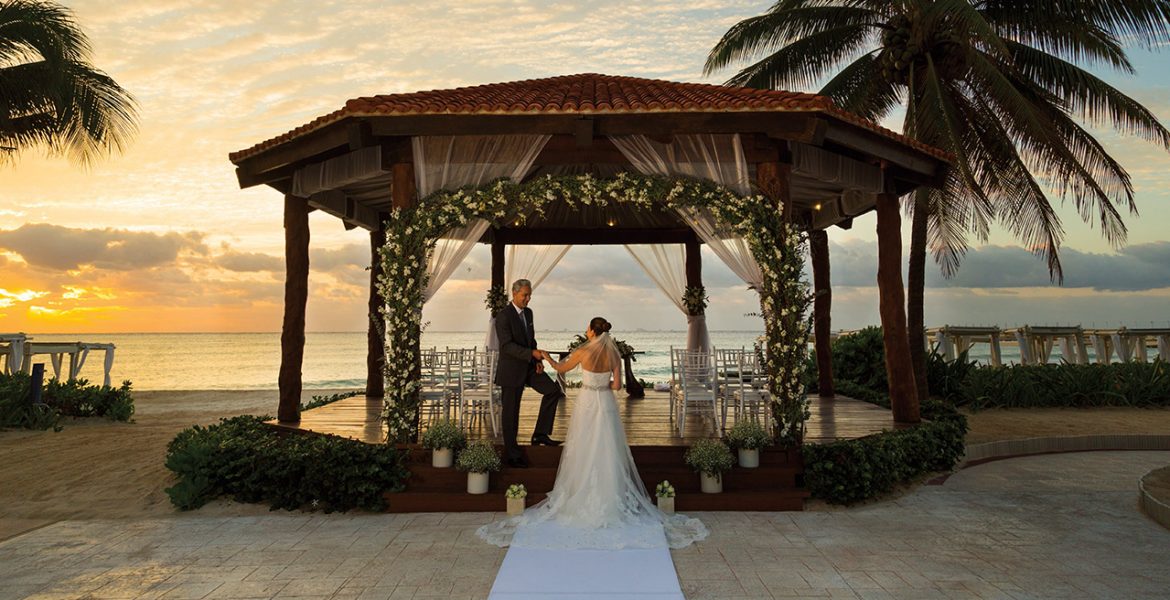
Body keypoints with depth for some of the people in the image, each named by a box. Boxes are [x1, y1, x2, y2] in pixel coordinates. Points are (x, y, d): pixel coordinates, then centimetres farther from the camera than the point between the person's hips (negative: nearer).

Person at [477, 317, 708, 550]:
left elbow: (561, 368, 3)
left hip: (587, 403, -2)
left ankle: (581, 495, 18)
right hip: (606, 404, 2)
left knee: (584, 450, 10)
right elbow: (617, 385, -9)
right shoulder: (614, 354, -7)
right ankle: (611, 494, 15)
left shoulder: (582, 352, -13)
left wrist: (546, 356, 21)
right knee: (607, 450, 11)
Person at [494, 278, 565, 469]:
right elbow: (507, 346, -25)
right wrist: (532, 353, -32)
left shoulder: (528, 312, 8)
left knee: (553, 390, -5)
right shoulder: (503, 316, -17)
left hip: (529, 366, 7)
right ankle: (511, 454, 16)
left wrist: (538, 360, 1)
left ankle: (540, 434, 2)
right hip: (511, 370, -7)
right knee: (510, 412, 3)